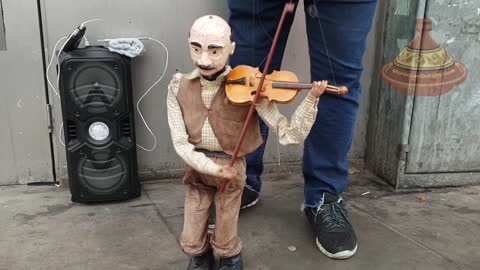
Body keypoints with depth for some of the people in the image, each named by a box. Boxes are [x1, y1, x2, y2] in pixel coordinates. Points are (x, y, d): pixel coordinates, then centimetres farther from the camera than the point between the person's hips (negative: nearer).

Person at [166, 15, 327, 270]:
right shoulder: (179, 87, -9)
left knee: (225, 242, 11)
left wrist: (311, 98, -30)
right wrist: (213, 167, -18)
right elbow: (181, 143, -10)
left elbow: (289, 134, -19)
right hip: (196, 170, 2)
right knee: (191, 242, 11)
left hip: (231, 170, -2)